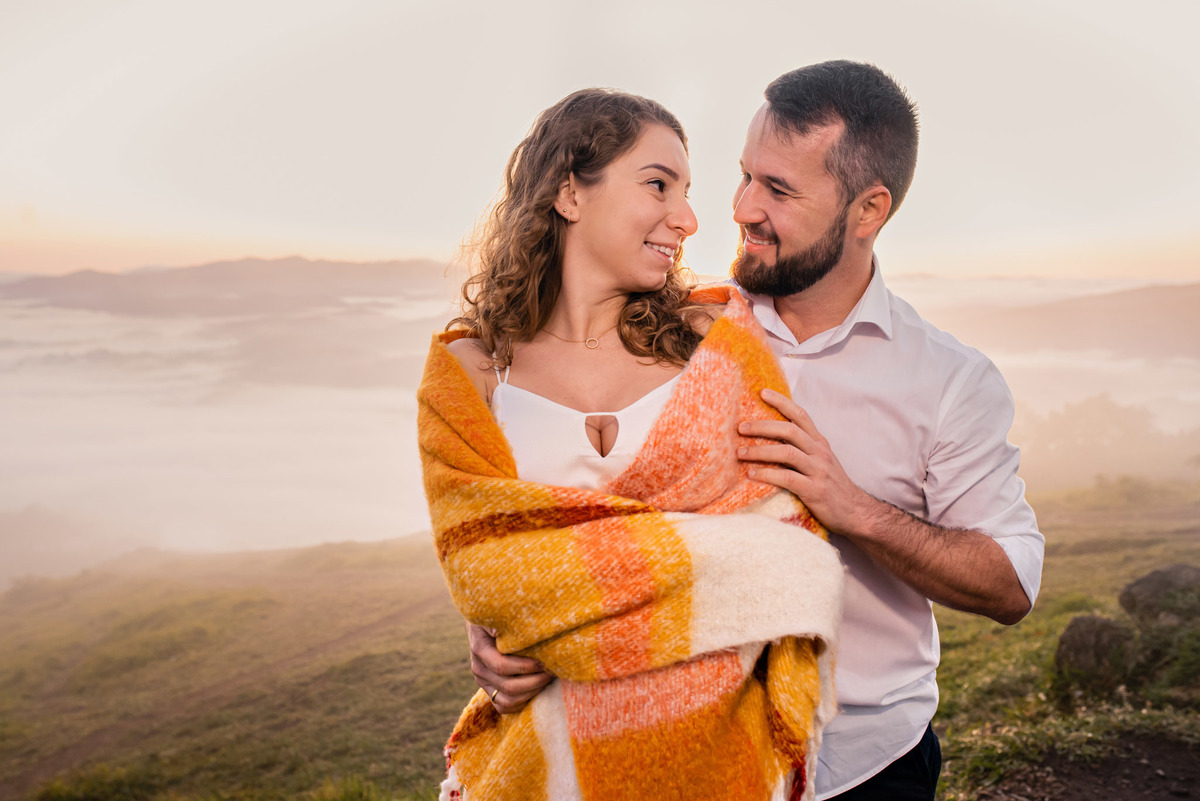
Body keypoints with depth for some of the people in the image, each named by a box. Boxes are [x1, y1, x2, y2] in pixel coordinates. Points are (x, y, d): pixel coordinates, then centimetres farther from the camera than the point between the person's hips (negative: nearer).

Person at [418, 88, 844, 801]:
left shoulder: (723, 336, -1)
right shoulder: (468, 371, -3)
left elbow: (790, 528, -8)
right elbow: (482, 567, -13)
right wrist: (716, 558, -18)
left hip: (719, 743, 1)